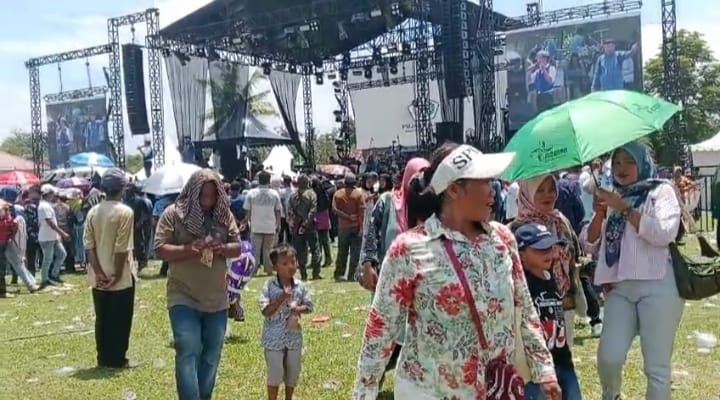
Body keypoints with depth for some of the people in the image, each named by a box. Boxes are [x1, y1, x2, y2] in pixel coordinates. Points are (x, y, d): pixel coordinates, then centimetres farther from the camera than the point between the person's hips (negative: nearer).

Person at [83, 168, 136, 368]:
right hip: (121, 277, -6)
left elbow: (88, 245, -2)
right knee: (120, 320, 5)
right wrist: (117, 274, -11)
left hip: (99, 278, 6)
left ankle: (103, 359, 20)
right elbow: (122, 248, -18)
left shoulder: (93, 212, 4)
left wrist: (99, 272, -4)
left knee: (101, 319, 13)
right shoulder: (125, 212, -14)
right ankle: (116, 360, 10)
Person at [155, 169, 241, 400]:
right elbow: (160, 249, -9)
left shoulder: (224, 214, 5)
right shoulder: (173, 213, -6)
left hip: (216, 298, 4)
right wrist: (188, 249, -25)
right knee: (188, 352, -11)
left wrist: (223, 248, -15)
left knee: (212, 353, 13)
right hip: (183, 297, -4)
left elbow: (237, 247, 8)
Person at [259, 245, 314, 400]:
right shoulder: (269, 286, -14)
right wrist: (281, 299, -29)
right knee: (275, 373, 6)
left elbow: (309, 306, 3)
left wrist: (299, 309, -17)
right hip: (274, 337, -4)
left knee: (293, 371, 17)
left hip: (294, 336, 4)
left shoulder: (300, 286, -3)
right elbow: (266, 311, -19)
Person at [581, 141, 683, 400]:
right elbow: (590, 244, 13)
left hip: (657, 286, -4)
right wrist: (600, 214, -3)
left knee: (657, 365, -3)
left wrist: (624, 209, -13)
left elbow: (664, 233, -13)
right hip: (620, 287, 4)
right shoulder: (613, 199, 18)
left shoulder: (661, 191, 5)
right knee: (609, 357, -8)